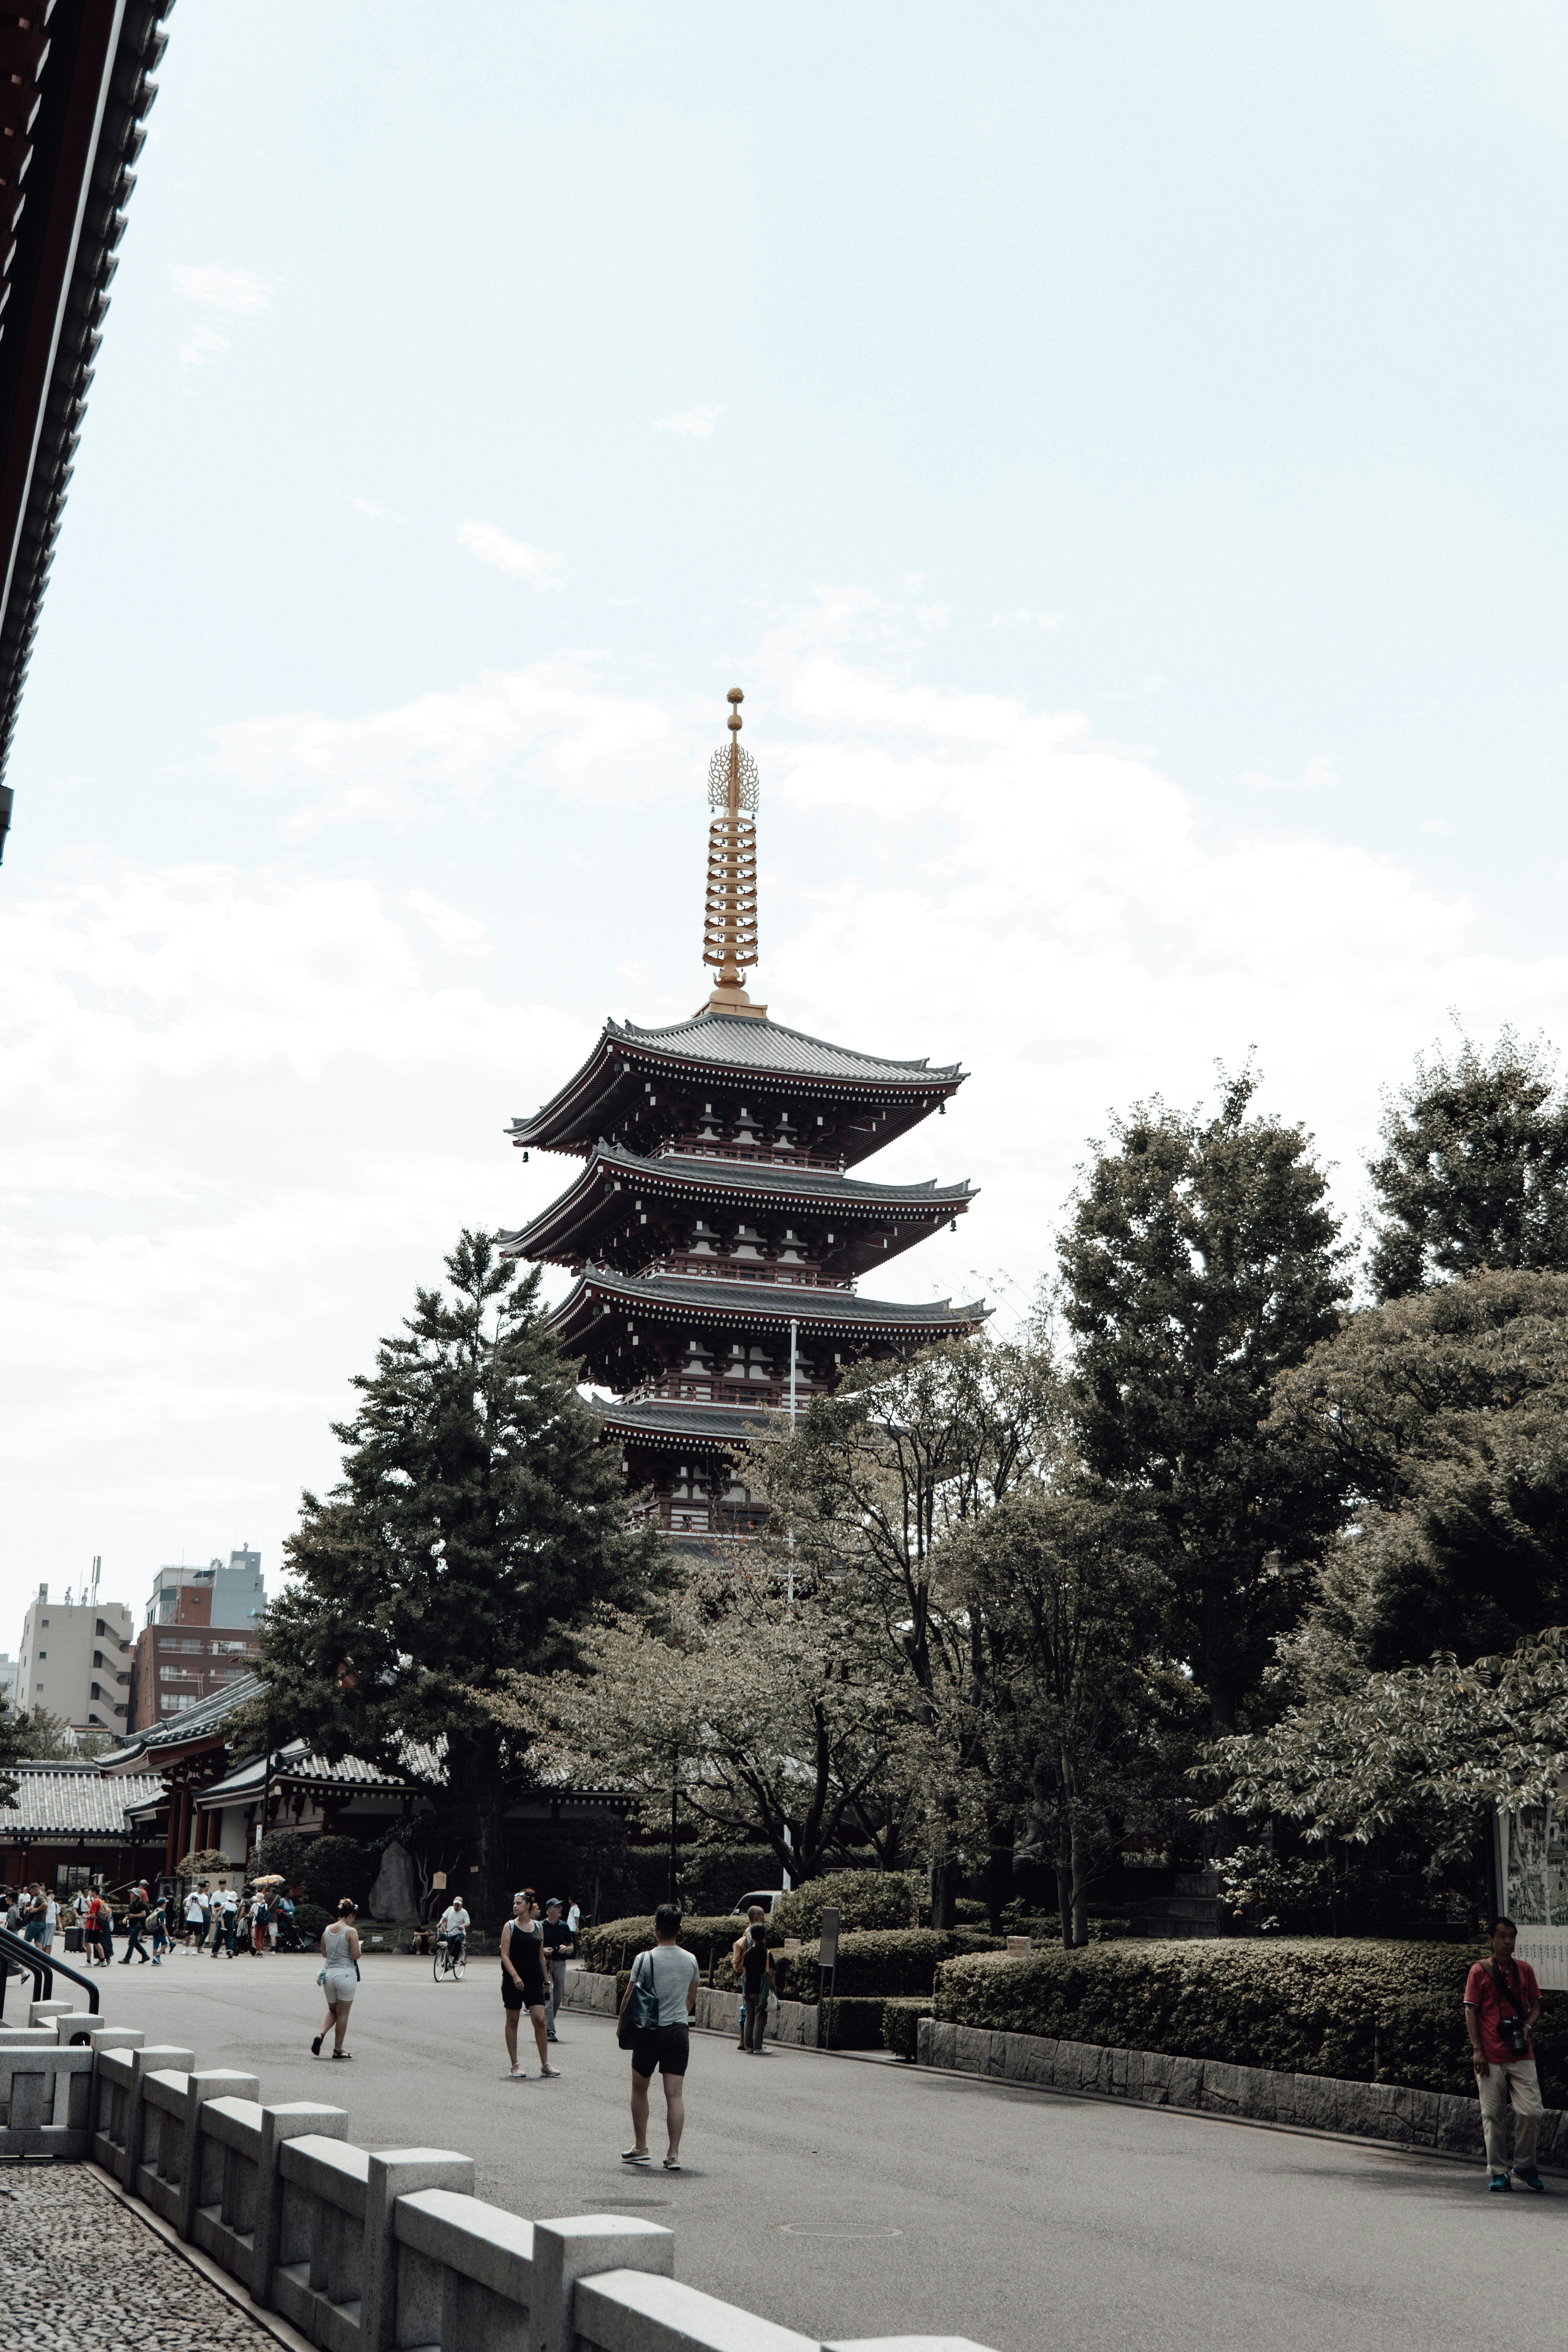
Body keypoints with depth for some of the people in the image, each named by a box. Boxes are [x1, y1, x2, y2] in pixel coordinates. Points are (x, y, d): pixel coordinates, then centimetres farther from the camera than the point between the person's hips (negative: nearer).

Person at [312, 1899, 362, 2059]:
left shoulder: (327, 1930, 6)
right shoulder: (351, 1932, -12)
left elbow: (324, 1954, 15)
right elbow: (356, 1956, -14)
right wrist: (358, 1947, 6)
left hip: (329, 1973, 5)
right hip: (345, 1974, -5)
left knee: (332, 2010, 20)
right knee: (343, 2013, 6)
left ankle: (321, 2035, -6)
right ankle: (338, 2050, 10)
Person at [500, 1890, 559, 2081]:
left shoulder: (538, 1926, 9)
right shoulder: (510, 1926, -1)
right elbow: (505, 1955, -8)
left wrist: (545, 1980, 15)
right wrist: (515, 1976, -20)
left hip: (534, 1980, 2)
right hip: (513, 1980, -2)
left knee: (540, 2020, -7)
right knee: (513, 2022, 4)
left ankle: (545, 2066, -1)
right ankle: (514, 2065, 13)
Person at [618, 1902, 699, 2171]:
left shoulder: (645, 1960, -10)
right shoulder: (691, 1960, 3)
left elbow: (629, 1998, -6)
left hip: (649, 2030, -3)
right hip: (680, 2031, 3)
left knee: (639, 2089, 15)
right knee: (675, 2093, 1)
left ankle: (640, 2147, 20)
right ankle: (674, 2154, -3)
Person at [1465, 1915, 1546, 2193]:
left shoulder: (1525, 1970, 9)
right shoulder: (1479, 1971, 0)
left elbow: (1535, 2004, 17)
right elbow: (1471, 2011, 0)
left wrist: (1527, 2027, -4)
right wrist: (1477, 2050, -6)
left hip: (1522, 2054, 2)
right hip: (1490, 2057, -2)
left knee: (1531, 2112, -7)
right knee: (1493, 2116, 1)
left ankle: (1525, 2166, 14)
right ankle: (1498, 2172, 13)